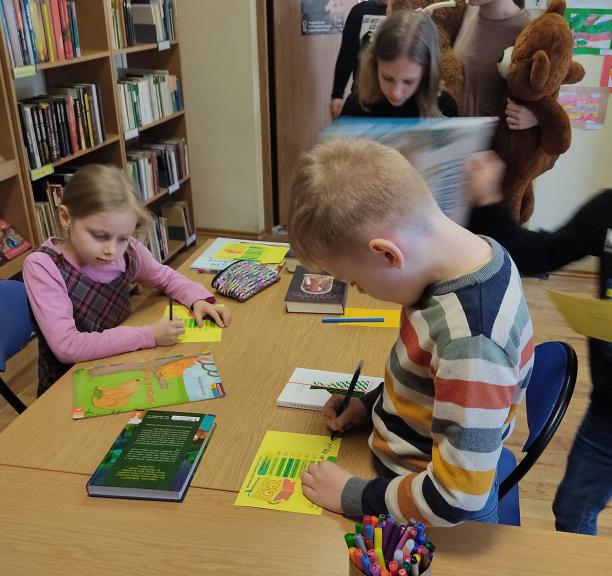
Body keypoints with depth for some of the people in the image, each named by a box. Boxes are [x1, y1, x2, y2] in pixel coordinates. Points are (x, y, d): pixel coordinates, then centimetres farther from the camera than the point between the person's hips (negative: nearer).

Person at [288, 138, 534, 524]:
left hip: (430, 514, -7)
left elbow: (457, 499, -28)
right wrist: (372, 403, 1)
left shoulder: (469, 342, -35)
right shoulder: (469, 257, -11)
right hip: (412, 464, 8)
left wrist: (353, 497, -18)